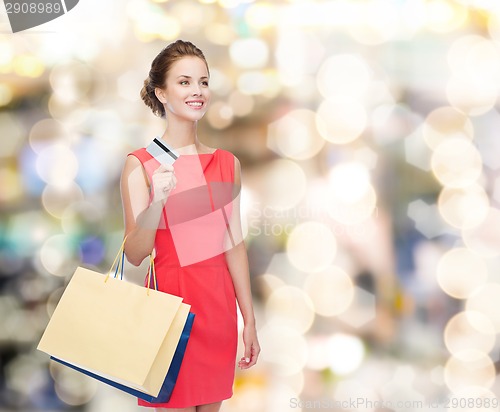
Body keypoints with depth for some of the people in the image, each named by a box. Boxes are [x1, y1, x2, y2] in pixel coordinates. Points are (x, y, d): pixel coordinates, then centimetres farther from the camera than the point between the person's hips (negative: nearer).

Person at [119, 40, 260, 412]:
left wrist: (249, 321, 7)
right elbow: (135, 254, -10)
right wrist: (157, 202, -27)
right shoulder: (140, 164, -7)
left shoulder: (227, 163, 6)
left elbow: (235, 245, 8)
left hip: (219, 304, 4)